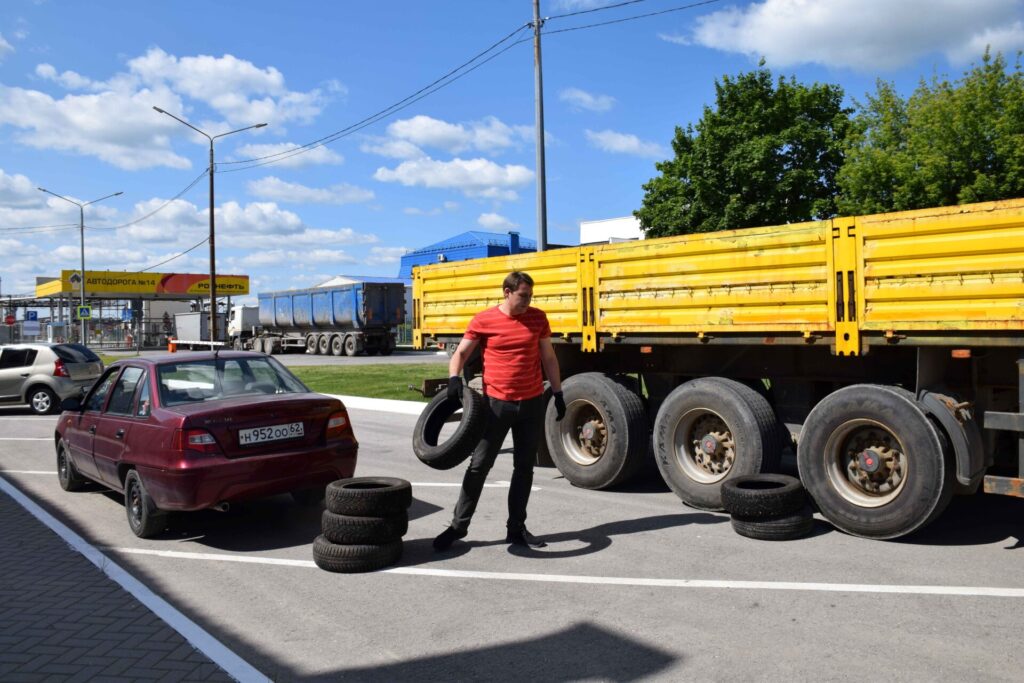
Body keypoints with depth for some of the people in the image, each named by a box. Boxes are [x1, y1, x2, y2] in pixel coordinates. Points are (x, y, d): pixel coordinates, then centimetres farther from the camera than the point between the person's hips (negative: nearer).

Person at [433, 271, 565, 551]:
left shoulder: (538, 318, 4)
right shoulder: (483, 320, -5)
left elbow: (548, 358, 11)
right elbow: (461, 353, 0)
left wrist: (558, 393, 10)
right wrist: (454, 378, -19)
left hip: (532, 403, 3)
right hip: (496, 403, -3)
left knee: (524, 467, 10)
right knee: (479, 465, 0)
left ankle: (517, 528, 21)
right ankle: (458, 526, 10)